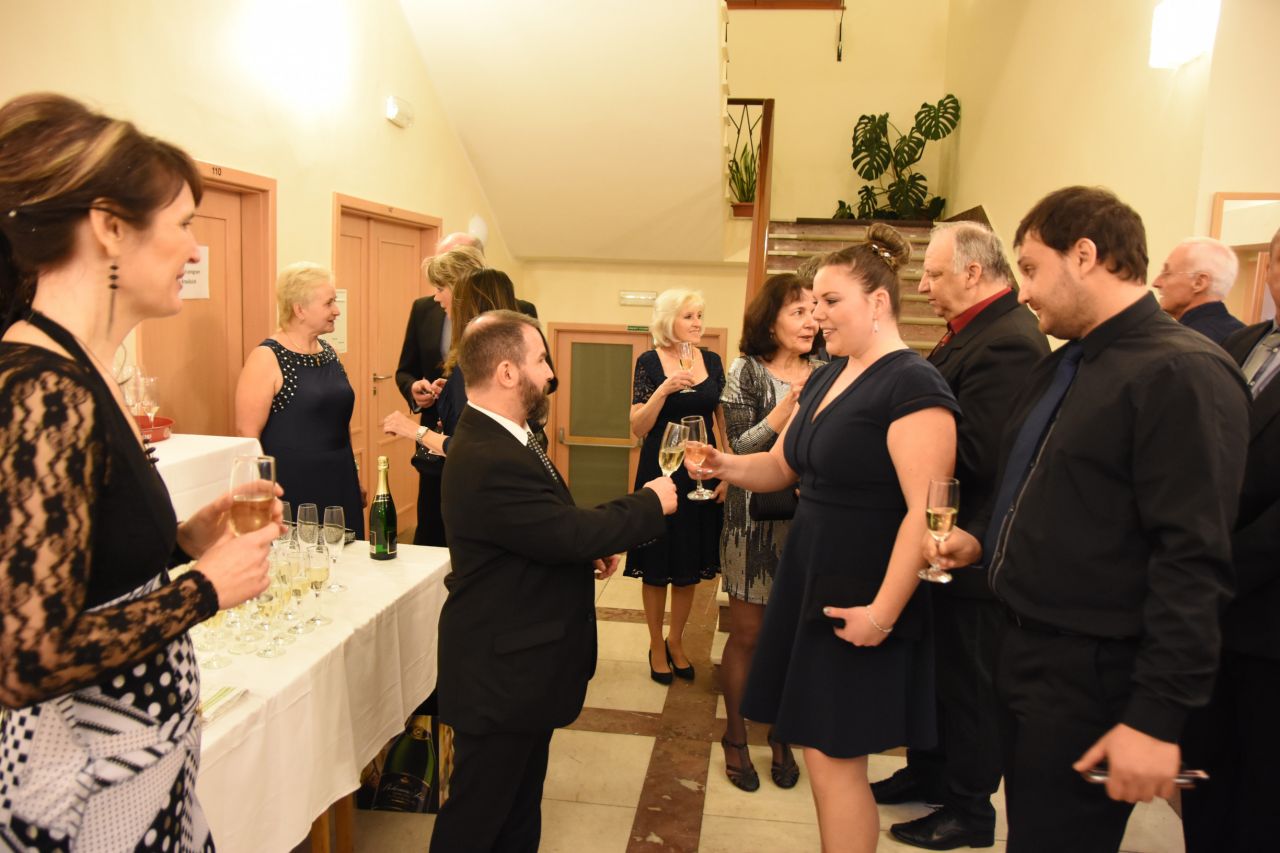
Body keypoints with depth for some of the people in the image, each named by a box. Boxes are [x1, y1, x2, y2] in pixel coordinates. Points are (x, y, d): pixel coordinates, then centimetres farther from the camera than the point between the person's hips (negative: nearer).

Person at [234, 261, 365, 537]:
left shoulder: (328, 352, 10)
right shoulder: (267, 358, -11)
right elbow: (247, 434, -13)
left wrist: (355, 478, 19)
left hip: (339, 487, 7)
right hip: (292, 494, -6)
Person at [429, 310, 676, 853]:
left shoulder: (497, 438, 4)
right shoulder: (489, 463, -30)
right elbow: (572, 533, -28)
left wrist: (592, 542, -3)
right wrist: (651, 503, -13)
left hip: (522, 662, 10)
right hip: (501, 671, -10)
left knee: (520, 806, 25)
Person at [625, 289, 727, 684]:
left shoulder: (712, 361, 4)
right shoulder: (649, 362, -7)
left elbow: (723, 421, 10)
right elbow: (638, 427, -12)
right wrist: (665, 389, -26)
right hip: (660, 472, -4)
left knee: (690, 566, 13)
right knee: (658, 566, 7)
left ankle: (676, 643, 31)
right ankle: (656, 645, 25)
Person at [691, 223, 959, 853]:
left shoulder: (912, 384, -16)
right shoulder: (825, 377, 11)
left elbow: (925, 512, -22)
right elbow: (781, 466, 18)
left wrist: (883, 612, -22)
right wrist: (726, 466, -2)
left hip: (859, 604, -8)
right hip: (808, 582, 8)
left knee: (834, 760, 2)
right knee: (823, 754, 17)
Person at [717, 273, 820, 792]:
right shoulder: (748, 372, -5)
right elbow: (740, 447, -12)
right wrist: (789, 404, -19)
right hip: (756, 520, -3)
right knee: (748, 633, 5)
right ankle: (735, 738, 23)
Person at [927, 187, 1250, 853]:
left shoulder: (1182, 373, -18)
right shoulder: (1061, 367, 12)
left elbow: (1193, 562, -23)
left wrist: (1158, 716, -24)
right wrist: (983, 540, 5)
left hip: (1090, 673, -9)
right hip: (1023, 646, 9)